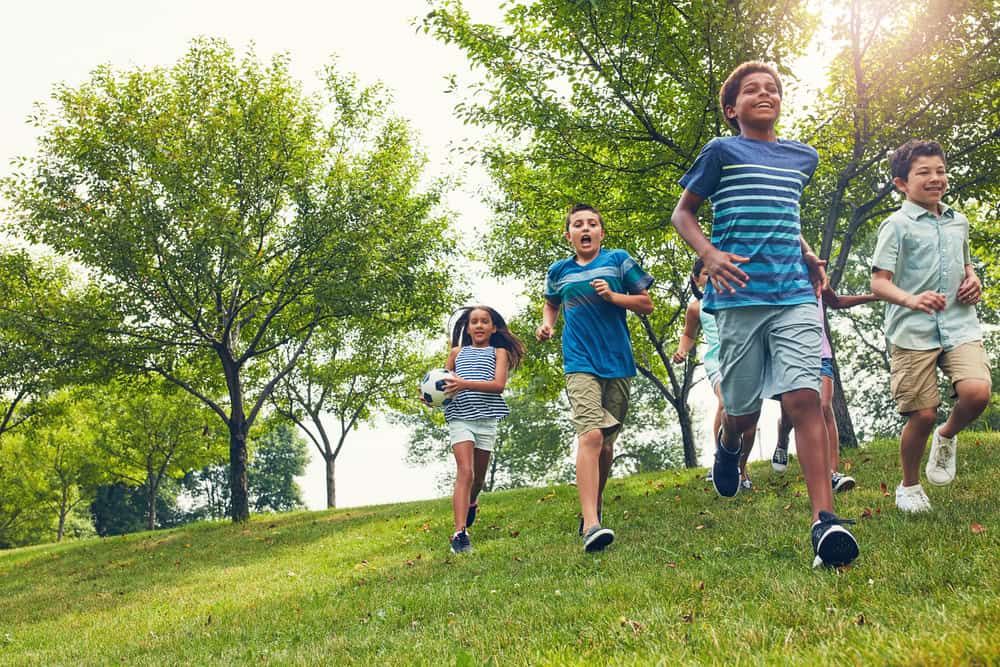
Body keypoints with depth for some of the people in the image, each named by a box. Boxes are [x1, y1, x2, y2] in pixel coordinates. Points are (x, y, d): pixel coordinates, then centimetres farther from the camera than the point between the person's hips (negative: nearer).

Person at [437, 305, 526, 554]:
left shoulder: (499, 352, 8)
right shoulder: (457, 352, 14)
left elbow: (499, 384, -8)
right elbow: (443, 382, 20)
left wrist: (465, 384, -20)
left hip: (486, 418, 1)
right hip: (460, 417, -1)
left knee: (479, 476, 13)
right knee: (465, 472, -16)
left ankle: (472, 502, 47)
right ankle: (460, 533, -22)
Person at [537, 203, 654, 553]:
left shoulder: (619, 261, 6)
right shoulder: (558, 271, 11)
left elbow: (647, 304, 6)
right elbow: (551, 303, 30)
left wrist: (613, 296, -9)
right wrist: (546, 324, 10)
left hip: (618, 363, 2)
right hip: (580, 364, -1)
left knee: (606, 443, 10)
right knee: (591, 434, -22)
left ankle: (594, 509, 32)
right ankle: (591, 524, -29)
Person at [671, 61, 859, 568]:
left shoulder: (803, 157, 18)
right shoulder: (722, 152, 4)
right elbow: (683, 212, 9)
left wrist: (806, 254, 15)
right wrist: (709, 253, -9)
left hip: (795, 293, 3)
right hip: (741, 294, -2)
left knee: (803, 396, -13)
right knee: (743, 408, 6)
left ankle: (824, 518, -16)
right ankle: (726, 447, 43)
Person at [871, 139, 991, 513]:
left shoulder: (959, 222, 15)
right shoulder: (897, 225, -4)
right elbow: (879, 283, -9)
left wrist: (973, 281, 9)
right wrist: (911, 300, -27)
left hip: (960, 326, 4)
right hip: (913, 332, -4)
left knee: (977, 392, -20)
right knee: (923, 415, -4)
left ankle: (947, 437, 15)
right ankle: (909, 486, 21)